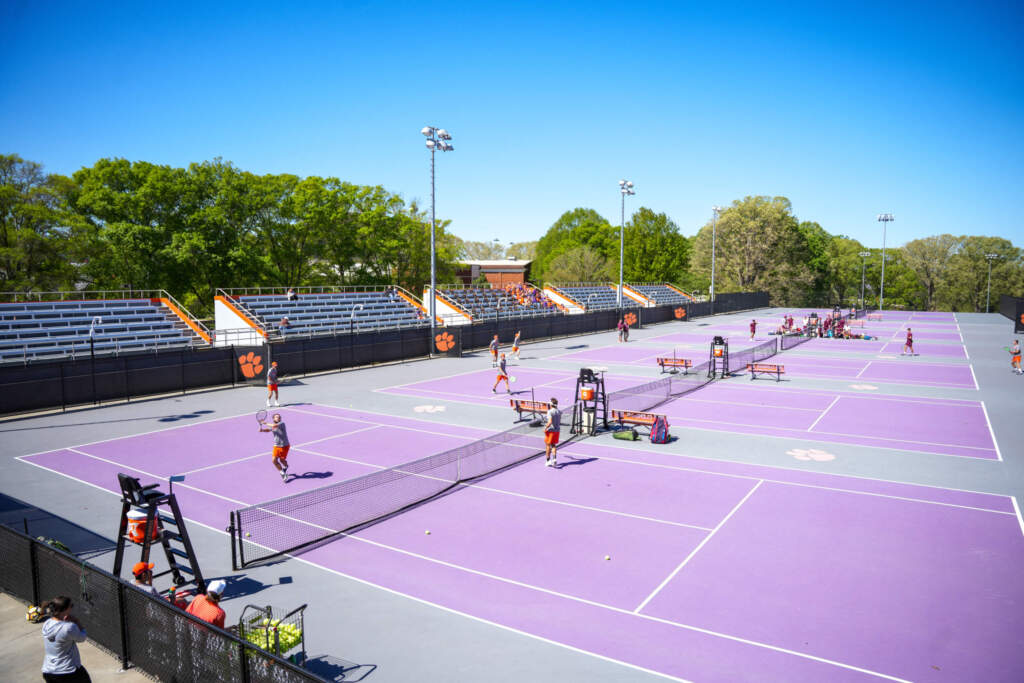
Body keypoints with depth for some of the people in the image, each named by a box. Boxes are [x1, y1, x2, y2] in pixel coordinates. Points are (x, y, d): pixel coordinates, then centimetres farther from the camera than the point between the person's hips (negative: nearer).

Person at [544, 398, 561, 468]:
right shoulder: (559, 412, 4)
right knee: (553, 445, 16)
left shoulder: (550, 412, -17)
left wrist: (545, 428, -16)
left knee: (548, 445, 8)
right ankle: (554, 459, 1)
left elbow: (550, 422, -26)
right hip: (557, 430, 6)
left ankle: (548, 461, 13)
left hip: (550, 430, -6)